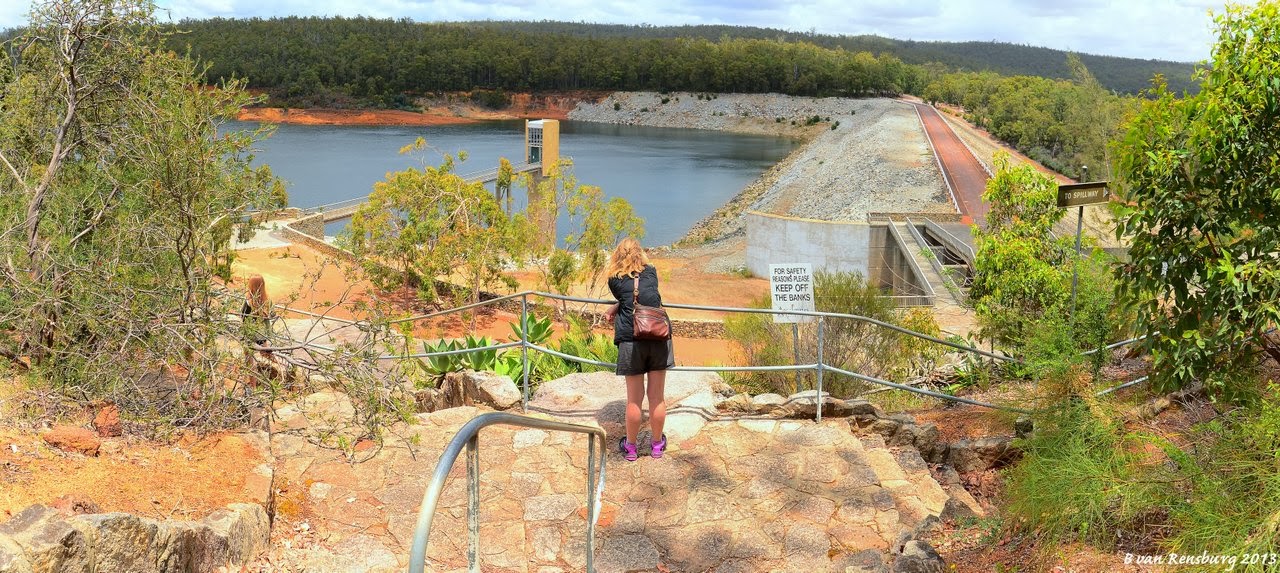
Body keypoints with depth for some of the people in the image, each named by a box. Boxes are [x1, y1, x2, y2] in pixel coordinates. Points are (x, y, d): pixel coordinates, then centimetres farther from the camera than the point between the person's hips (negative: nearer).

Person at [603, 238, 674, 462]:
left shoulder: (615, 280, 5)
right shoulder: (651, 273, 12)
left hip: (631, 340, -1)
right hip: (660, 337, 2)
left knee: (634, 398, 7)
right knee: (657, 396, 10)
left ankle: (630, 447, 22)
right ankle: (657, 444, 25)